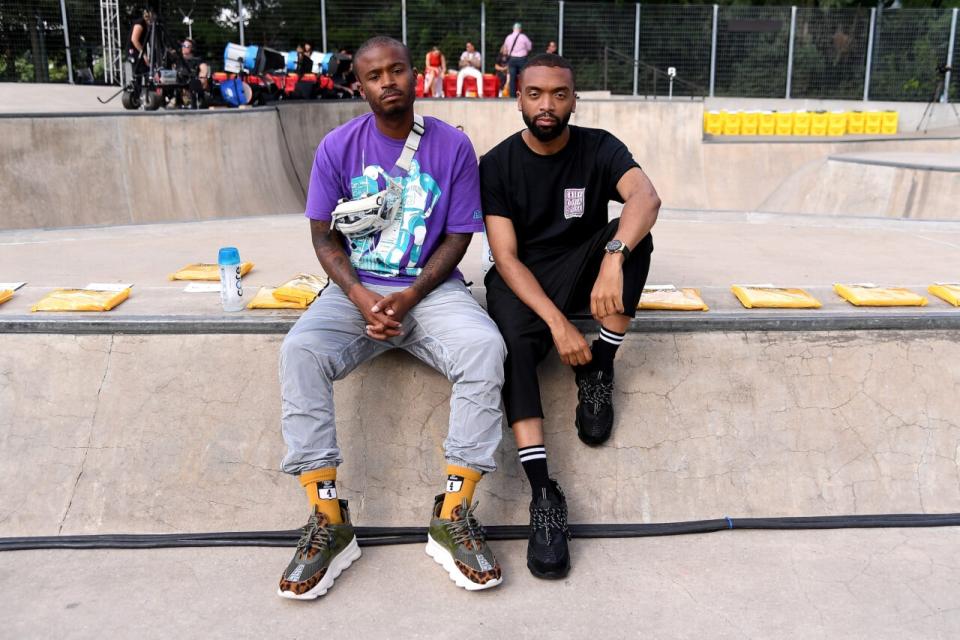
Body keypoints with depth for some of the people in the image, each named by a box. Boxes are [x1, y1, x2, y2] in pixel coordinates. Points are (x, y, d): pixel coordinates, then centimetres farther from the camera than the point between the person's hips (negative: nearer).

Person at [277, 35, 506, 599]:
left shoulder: (453, 146, -1)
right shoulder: (338, 147, 1)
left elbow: (457, 237, 0)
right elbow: (325, 237, 3)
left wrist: (410, 297, -15)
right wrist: (361, 298, -15)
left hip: (432, 287, 0)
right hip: (356, 288, 1)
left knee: (485, 348, -31)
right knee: (300, 351, -29)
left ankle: (453, 517, -21)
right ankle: (329, 522, -20)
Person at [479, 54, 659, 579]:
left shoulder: (598, 148, -5)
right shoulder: (498, 164, -6)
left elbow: (646, 196, -26)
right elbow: (506, 256, -13)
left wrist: (613, 258, -48)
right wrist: (557, 322, -28)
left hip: (582, 272, 2)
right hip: (521, 281, -1)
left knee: (633, 233, -28)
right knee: (512, 345, -34)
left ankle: (598, 370, -19)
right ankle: (543, 494, -32)